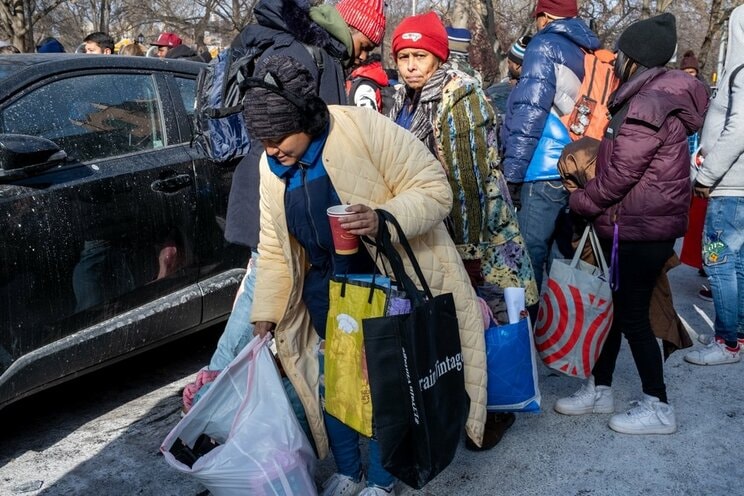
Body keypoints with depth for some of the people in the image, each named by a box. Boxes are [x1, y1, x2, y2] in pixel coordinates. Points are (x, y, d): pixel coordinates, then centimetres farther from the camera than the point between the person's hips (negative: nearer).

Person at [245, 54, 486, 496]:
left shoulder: (364, 129, -21)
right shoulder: (273, 166, -2)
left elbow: (434, 189, -21)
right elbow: (275, 249, 6)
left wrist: (383, 217, -37)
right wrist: (266, 311, 4)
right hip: (325, 287, 6)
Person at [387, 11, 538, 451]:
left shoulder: (461, 97, -14)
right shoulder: (404, 101, 9)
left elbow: (471, 176, -19)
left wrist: (469, 248, -20)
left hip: (464, 230, -7)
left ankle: (494, 410, 18)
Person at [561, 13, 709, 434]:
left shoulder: (648, 104, -20)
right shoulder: (654, 96, 12)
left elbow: (621, 172, -20)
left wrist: (581, 201, -6)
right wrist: (594, 200, 10)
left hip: (642, 229, -10)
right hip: (631, 225, 10)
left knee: (632, 315, 0)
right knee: (613, 306, 15)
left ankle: (658, 407, 13)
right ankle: (600, 390, 27)